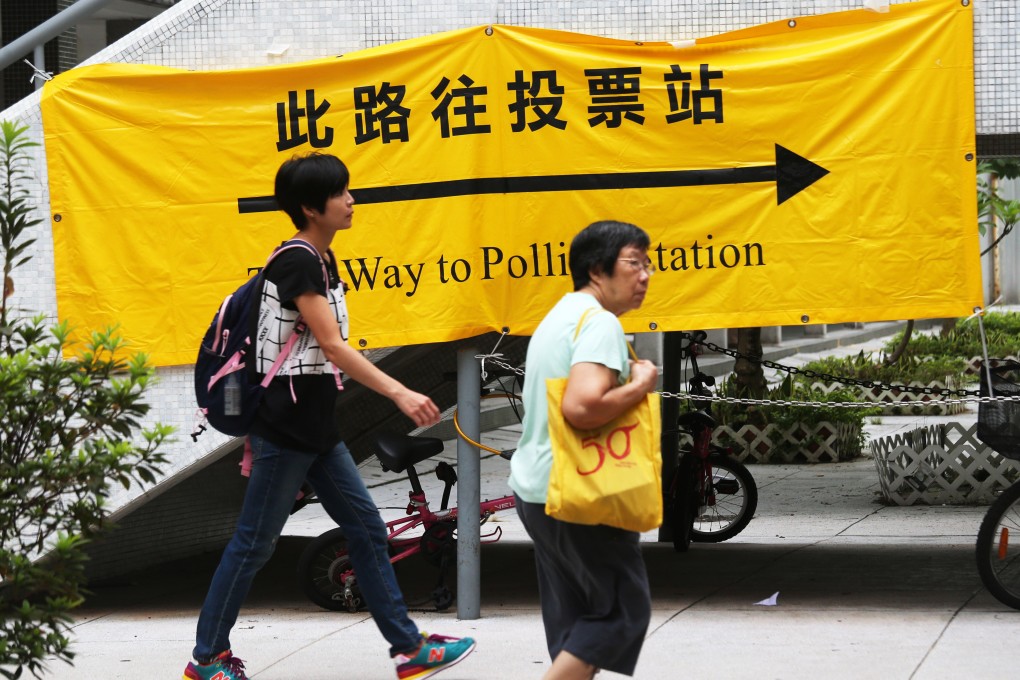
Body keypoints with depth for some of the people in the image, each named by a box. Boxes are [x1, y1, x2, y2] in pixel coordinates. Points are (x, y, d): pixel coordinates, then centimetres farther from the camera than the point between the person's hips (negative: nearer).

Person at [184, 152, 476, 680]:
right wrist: (399, 393, -28)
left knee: (366, 527, 8)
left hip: (314, 426, 10)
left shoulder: (320, 260, 12)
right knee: (254, 543, -1)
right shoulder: (297, 264, -17)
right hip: (285, 429, -9)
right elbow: (333, 347, -23)